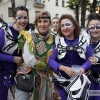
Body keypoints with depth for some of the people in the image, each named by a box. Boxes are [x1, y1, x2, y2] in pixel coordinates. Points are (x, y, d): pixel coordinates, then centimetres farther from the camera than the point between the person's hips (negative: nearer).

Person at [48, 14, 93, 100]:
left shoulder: (84, 39, -5)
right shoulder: (57, 41, -4)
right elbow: (51, 60, -7)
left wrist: (83, 68, -22)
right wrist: (64, 68, -24)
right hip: (62, 80, 1)